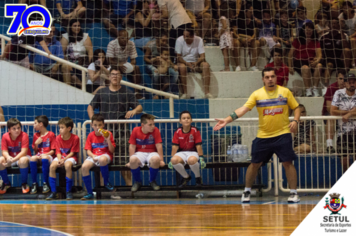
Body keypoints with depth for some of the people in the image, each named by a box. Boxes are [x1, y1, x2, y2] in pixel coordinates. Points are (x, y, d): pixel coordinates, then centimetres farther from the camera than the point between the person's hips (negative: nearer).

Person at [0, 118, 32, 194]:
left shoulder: (24, 135, -17)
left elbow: (24, 152, -23)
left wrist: (13, 160, -36)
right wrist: (8, 157, -34)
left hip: (22, 157, -3)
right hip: (10, 157, 3)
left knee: (23, 160, -40)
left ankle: (24, 183, -15)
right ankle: (6, 183, -2)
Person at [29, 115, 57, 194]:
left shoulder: (51, 135, 1)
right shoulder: (36, 135, 16)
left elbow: (53, 151, -2)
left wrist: (44, 154, -18)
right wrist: (36, 144, -1)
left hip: (48, 155, -4)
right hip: (38, 156, 4)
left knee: (44, 158, -40)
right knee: (32, 158, -33)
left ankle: (45, 183, -31)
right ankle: (34, 184, -27)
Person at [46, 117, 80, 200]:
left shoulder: (75, 138, -9)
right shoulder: (58, 138, 2)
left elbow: (72, 152, -10)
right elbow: (58, 152, 1)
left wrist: (64, 160, -22)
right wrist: (59, 159, -19)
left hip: (70, 157, -4)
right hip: (61, 157, 4)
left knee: (67, 166, -38)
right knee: (52, 166, -27)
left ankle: (68, 192, -26)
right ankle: (53, 192, -21)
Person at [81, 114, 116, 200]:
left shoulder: (108, 134, 2)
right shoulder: (91, 135, 8)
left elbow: (112, 150, -2)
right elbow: (88, 151, 6)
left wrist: (108, 140, -16)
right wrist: (93, 156, -15)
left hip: (105, 155, -3)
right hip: (93, 156, 3)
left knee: (102, 160, -42)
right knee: (84, 167, -28)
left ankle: (106, 182, -15)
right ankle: (89, 193, -20)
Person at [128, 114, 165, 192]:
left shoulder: (155, 130, -7)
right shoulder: (136, 130, -6)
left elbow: (159, 146, -7)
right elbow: (132, 146, -3)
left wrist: (161, 160, -9)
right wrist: (131, 161, -8)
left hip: (151, 153, 0)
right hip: (140, 153, 0)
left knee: (155, 159, -39)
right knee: (133, 160, -36)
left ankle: (152, 181, -8)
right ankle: (137, 182, -7)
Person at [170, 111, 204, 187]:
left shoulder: (195, 131, -6)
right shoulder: (177, 132, -1)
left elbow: (198, 146, -7)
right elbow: (175, 146, -1)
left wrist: (201, 158, -10)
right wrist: (172, 158, -7)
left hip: (193, 152, -2)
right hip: (181, 152, 3)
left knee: (191, 160, -40)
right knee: (174, 160, -32)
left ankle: (198, 177, -6)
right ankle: (186, 177, -2)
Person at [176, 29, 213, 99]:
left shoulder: (199, 40, -9)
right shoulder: (180, 40, -12)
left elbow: (202, 56, -11)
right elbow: (178, 57, -13)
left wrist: (196, 63, -32)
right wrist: (187, 63, -31)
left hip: (196, 62, 2)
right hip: (183, 62, -2)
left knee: (206, 65, -28)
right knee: (182, 67, -37)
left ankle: (207, 92, -31)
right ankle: (184, 93, -32)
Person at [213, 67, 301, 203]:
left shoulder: (285, 92, 1)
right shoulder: (257, 94, 0)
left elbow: (296, 108, 7)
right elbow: (244, 109, -8)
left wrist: (295, 121, -12)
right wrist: (227, 120, -19)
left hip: (282, 134, -1)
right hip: (263, 136, 1)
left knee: (287, 162, -9)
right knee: (255, 163, 7)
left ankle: (294, 193, 0)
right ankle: (247, 192, 23)